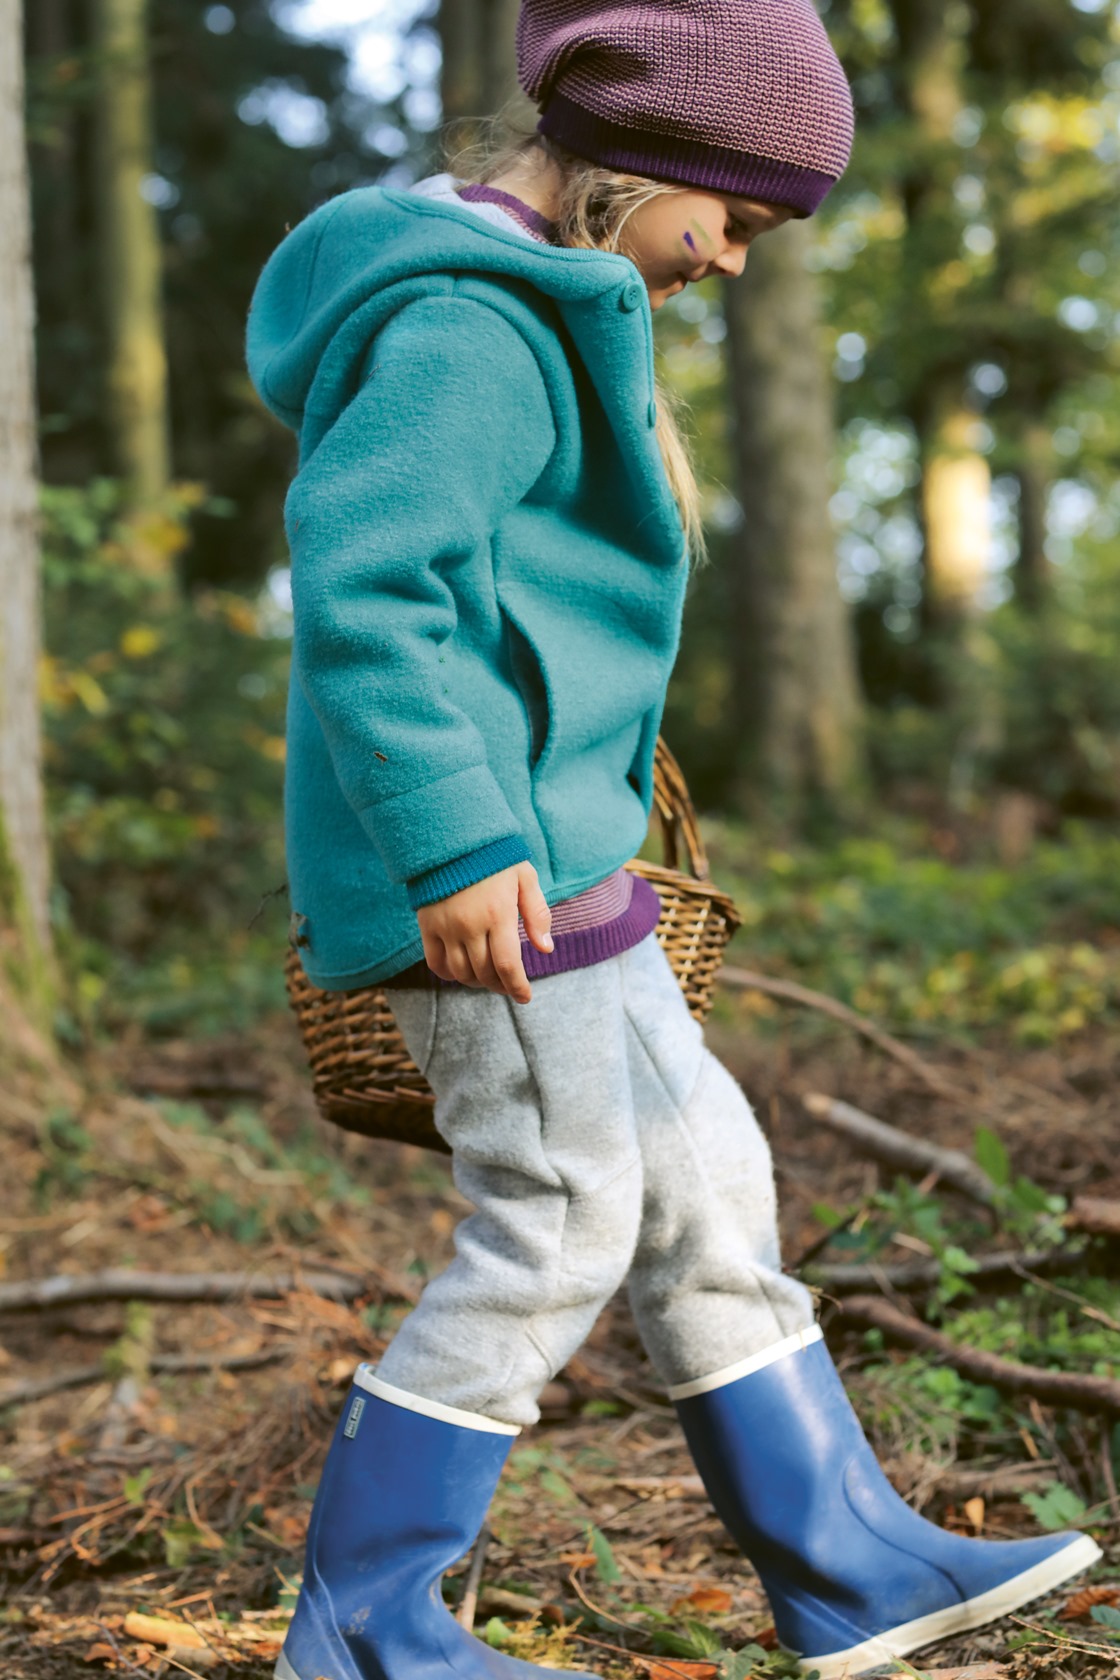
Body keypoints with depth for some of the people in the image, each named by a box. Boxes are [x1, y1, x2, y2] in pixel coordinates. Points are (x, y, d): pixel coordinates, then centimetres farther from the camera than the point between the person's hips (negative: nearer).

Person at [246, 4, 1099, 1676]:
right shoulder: (475, 326, -15)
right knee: (555, 1233, -3)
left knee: (710, 1188, 13)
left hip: (540, 849, 11)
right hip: (486, 867, -11)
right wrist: (454, 841, -28)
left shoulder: (515, 310, 18)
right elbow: (360, 580, -26)